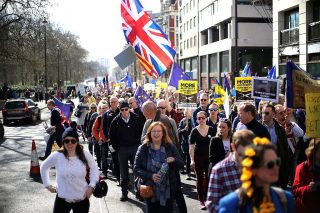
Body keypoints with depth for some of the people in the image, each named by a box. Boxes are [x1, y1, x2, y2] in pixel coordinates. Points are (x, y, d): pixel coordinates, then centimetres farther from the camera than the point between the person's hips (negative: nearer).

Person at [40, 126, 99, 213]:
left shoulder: (85, 154, -11)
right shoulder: (57, 155, -13)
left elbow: (94, 169, 6)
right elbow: (44, 167, 6)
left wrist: (91, 185, -2)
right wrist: (47, 185, 5)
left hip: (82, 199, 1)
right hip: (62, 199, -1)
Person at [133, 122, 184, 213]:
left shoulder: (170, 147, 1)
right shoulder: (143, 148, -4)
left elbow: (181, 164, 1)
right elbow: (136, 169, -7)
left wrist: (174, 160, -22)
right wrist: (150, 176, -23)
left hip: (167, 190, 1)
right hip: (150, 190, -1)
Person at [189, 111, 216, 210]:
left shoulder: (211, 130, -2)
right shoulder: (194, 131, -6)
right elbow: (191, 146, -7)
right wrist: (192, 160, -14)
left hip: (209, 157, 2)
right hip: (198, 157, -1)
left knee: (208, 178, 8)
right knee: (200, 178, 4)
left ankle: (207, 198, 23)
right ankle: (201, 201, 11)